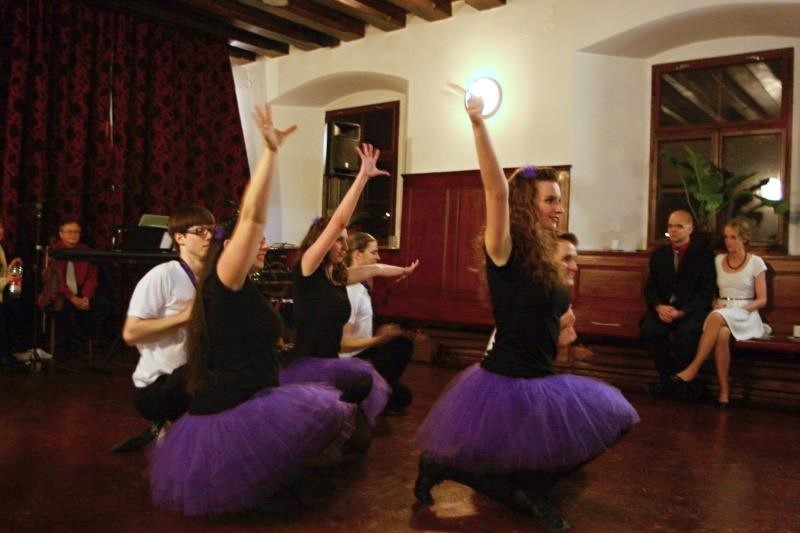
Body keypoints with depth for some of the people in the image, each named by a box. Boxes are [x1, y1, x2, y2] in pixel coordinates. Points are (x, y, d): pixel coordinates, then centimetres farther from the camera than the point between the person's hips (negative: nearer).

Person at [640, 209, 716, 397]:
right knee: (649, 330, -29)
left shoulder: (703, 253, 4)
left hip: (693, 310, -3)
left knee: (686, 332, -35)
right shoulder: (659, 254, 16)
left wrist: (682, 311, -18)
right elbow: (650, 288, 10)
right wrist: (659, 307, -13)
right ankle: (666, 377, -9)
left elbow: (707, 291, -4)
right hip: (664, 308, 3)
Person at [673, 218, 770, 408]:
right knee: (722, 333, -37)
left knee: (717, 317, -39)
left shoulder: (756, 262, 4)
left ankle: (693, 368, -38)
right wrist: (715, 303, -5)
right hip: (722, 312, 2)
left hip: (746, 314, -2)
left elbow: (762, 300, 2)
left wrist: (740, 309, -13)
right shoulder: (718, 260, 14)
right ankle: (724, 391, -33)